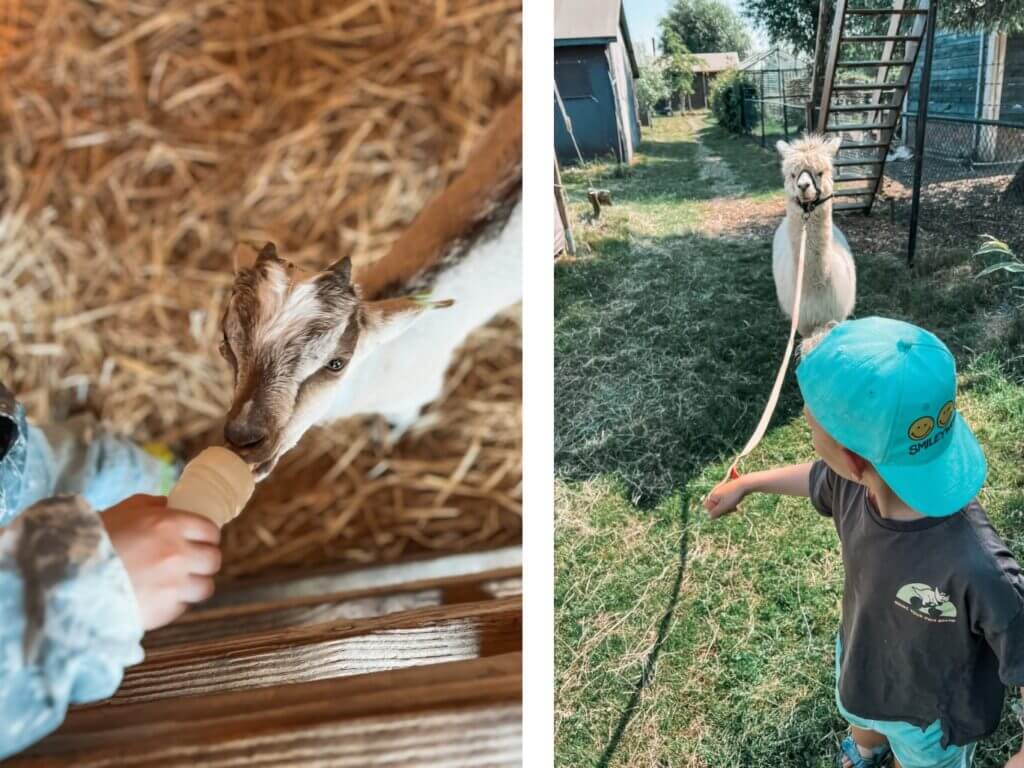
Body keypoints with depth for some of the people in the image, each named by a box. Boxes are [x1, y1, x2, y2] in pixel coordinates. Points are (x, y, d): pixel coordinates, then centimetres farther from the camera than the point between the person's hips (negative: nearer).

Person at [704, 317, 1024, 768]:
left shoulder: (974, 568, -48)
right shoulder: (857, 480, -27)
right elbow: (821, 480, -2)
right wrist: (747, 484, 12)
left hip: (930, 715, -5)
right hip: (862, 671, 5)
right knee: (864, 725, 39)